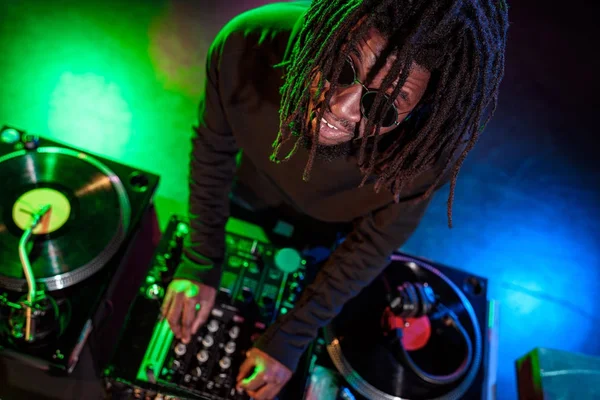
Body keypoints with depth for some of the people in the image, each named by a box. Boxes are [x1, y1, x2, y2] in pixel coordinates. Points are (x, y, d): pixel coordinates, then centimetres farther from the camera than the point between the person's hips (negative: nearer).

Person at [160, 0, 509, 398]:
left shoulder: (430, 144, -41)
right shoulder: (246, 46, -39)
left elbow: (375, 243, -23)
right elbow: (213, 147, -20)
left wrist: (290, 338, -17)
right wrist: (200, 261, -16)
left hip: (332, 230, -1)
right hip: (252, 197, 2)